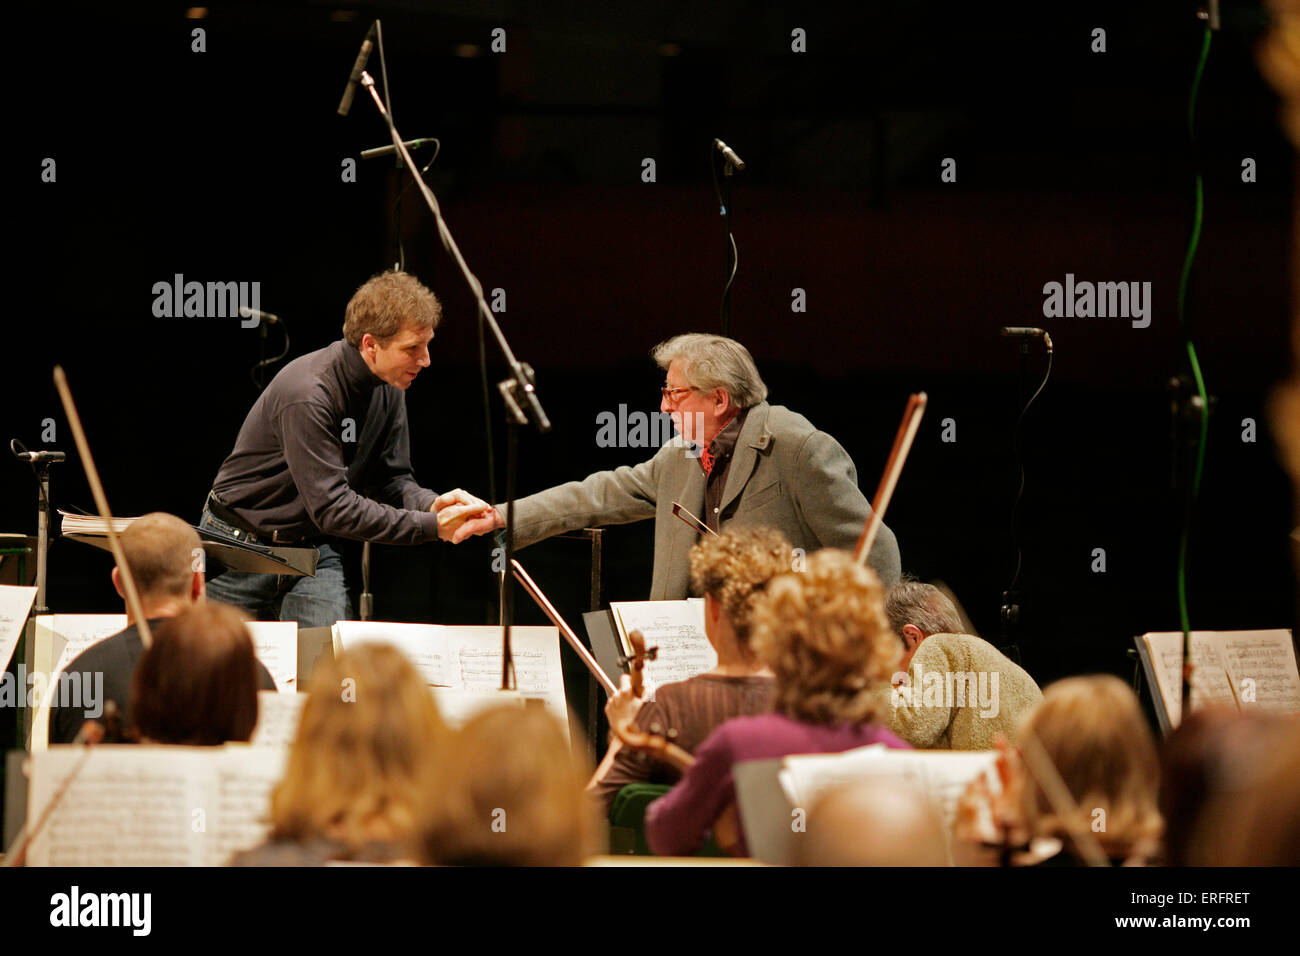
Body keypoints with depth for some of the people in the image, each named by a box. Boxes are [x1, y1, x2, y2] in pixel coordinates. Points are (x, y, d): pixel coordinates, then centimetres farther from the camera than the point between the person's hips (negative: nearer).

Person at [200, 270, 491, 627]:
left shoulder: (388, 388, -3)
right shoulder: (307, 394, -29)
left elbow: (391, 479, 3)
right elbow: (332, 507, -31)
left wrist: (432, 504, -21)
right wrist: (431, 526, -33)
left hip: (313, 549, 6)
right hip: (242, 545, -6)